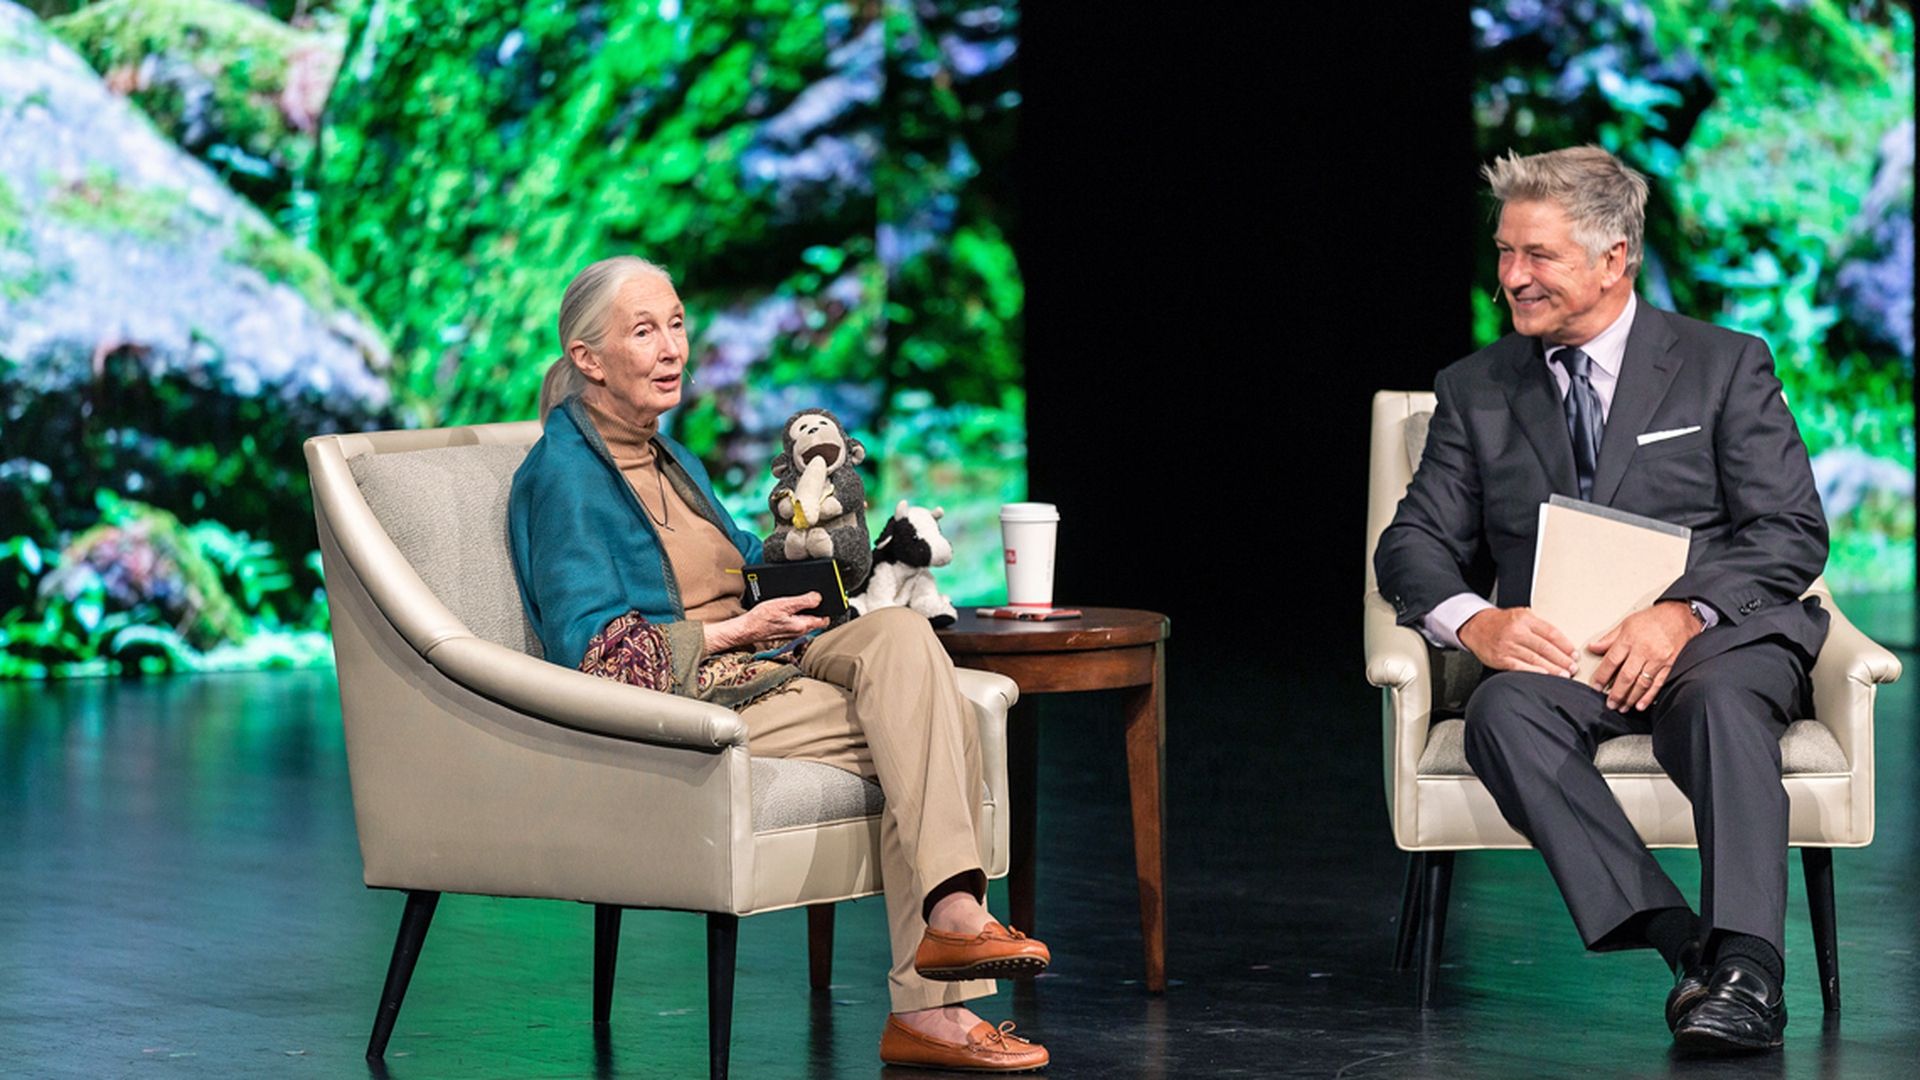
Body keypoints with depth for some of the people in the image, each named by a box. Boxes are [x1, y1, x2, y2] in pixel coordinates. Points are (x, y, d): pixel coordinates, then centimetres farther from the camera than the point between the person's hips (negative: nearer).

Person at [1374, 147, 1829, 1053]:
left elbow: (1793, 533, 0)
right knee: (1503, 714, -33)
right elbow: (1415, 544, 11)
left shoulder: (1725, 368, 8)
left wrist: (1683, 613, -19)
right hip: (1558, 653, 2)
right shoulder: (1474, 392, 16)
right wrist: (1476, 622, -13)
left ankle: (1747, 967, -48)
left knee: (1720, 700, -37)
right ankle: (1678, 944, -42)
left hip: (1718, 636, -2)